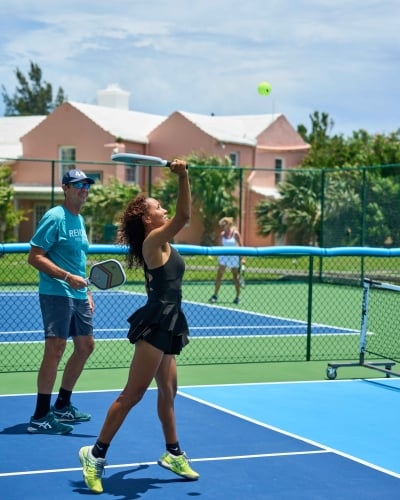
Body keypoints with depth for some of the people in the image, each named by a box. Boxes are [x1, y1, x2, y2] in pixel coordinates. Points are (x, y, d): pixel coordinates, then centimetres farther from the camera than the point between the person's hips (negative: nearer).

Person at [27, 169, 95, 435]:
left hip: (78, 295, 10)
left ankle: (62, 407, 25)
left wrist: (87, 291, 20)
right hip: (57, 294, -9)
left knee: (86, 346, 13)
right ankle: (40, 417, -7)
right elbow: (35, 257, -16)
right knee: (55, 349, -12)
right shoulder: (55, 217, -11)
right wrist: (68, 277, -24)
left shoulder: (80, 220, 16)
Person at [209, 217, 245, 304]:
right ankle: (215, 295, 4)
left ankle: (237, 296, 13)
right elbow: (221, 246, 12)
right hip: (223, 257, 4)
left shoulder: (235, 233, -9)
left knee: (235, 276, 5)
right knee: (219, 275, -1)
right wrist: (219, 257, 11)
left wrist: (243, 258, -12)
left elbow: (240, 246, -7)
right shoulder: (222, 234, 4)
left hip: (233, 257, -4)